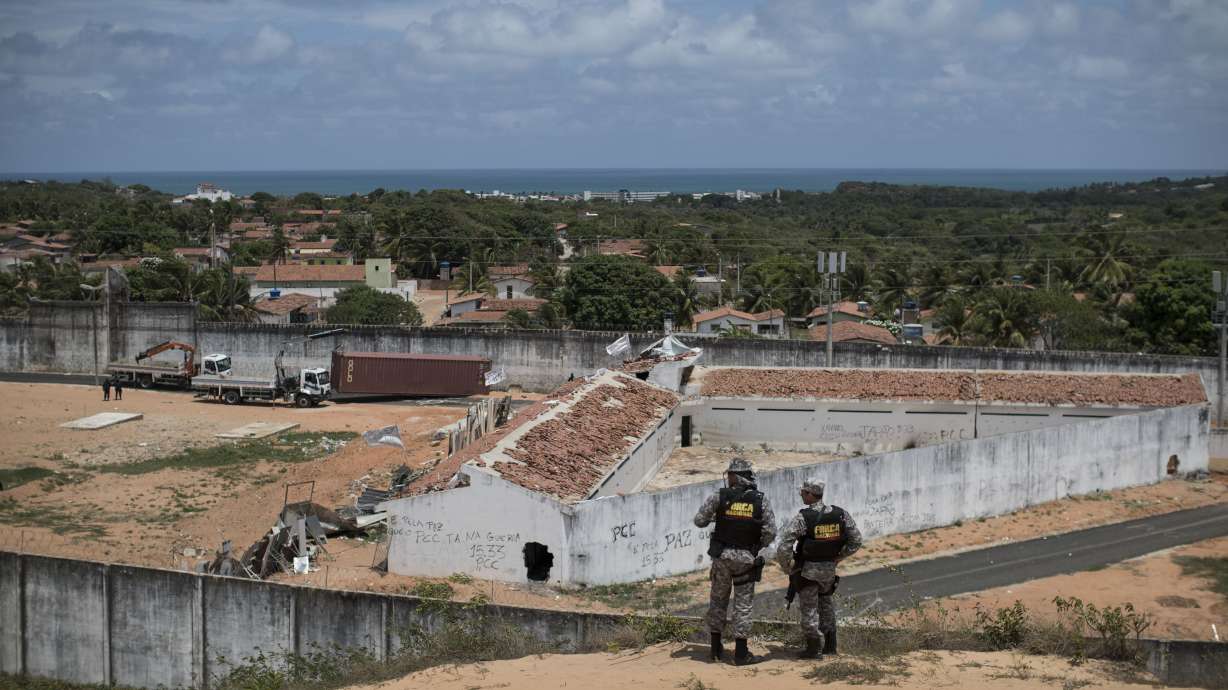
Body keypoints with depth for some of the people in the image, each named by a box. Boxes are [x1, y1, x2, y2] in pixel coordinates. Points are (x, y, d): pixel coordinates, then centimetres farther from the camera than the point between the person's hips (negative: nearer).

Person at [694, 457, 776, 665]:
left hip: (722, 556, 0)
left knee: (718, 600, 15)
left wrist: (714, 517, 17)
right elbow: (770, 532, -9)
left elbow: (699, 521, -5)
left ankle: (716, 648, 21)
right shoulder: (762, 501, -5)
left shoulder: (720, 497, -8)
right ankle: (741, 652, 5)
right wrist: (757, 547, 9)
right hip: (746, 558, 0)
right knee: (743, 604, 7)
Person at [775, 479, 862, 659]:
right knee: (825, 603, 23)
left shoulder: (802, 518, -19)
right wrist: (839, 558, 13)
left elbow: (783, 549, -21)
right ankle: (830, 644, 26)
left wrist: (788, 569, -5)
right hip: (829, 569, 5)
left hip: (807, 569, -5)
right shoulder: (841, 514, -5)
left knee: (809, 607, 8)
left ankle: (813, 646, 10)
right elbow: (856, 541, 2)